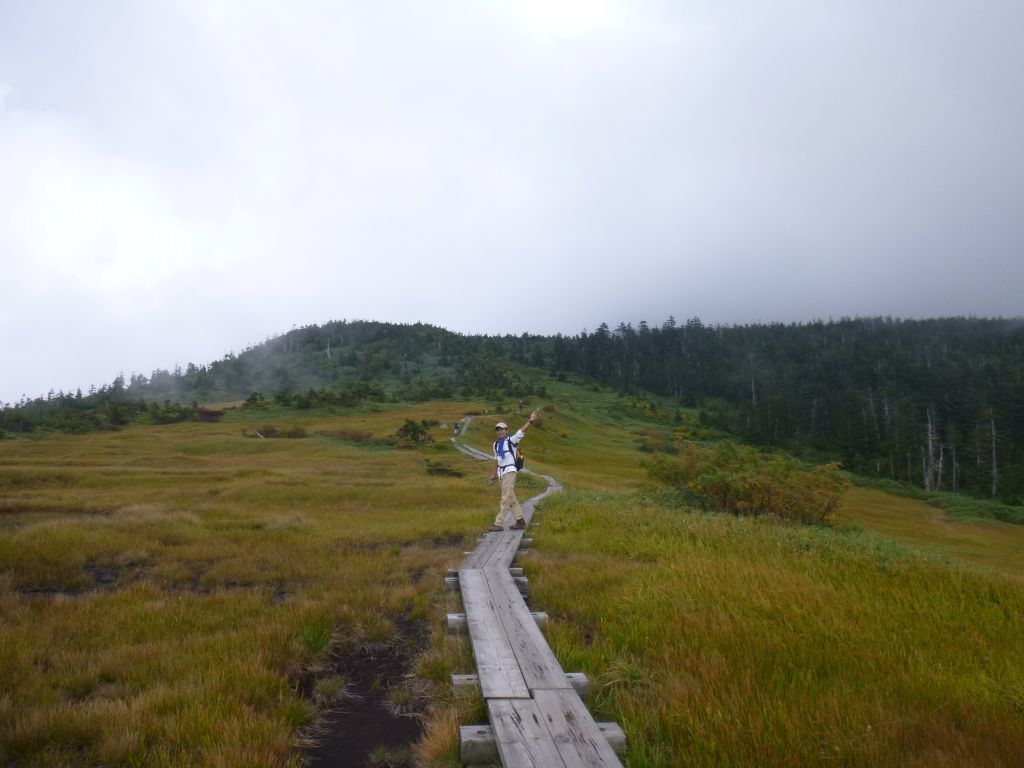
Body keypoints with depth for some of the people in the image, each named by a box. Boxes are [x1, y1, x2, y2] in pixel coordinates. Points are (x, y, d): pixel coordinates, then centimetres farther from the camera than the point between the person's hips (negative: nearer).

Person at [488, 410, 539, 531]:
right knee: (512, 499, 12)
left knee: (505, 499, -8)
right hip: (501, 473, 8)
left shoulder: (511, 441, -6)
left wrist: (530, 421, -33)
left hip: (509, 471, -8)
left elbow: (521, 432, -20)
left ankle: (499, 524, -8)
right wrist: (495, 474, 28)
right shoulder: (496, 444, 12)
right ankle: (520, 521, 19)